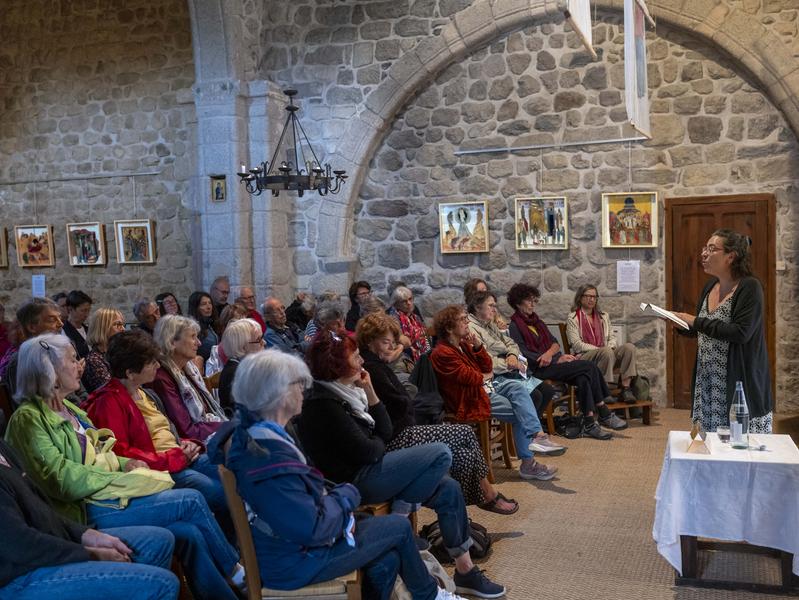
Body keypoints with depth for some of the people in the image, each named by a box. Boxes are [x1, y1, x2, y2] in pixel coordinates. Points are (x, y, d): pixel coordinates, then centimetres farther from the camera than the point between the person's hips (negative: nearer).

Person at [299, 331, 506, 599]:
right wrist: (378, 441, 2)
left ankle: (465, 571, 9)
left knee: (448, 489, 2)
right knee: (442, 454, -14)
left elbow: (385, 431, 8)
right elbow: (366, 452, -20)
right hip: (354, 482, -9)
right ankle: (400, 512, -4)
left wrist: (369, 390, 0)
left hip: (368, 472, 9)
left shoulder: (347, 390, 11)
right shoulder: (323, 404, -19)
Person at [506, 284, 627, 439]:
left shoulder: (537, 321, 21)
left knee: (583, 378, -23)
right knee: (590, 366, -19)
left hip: (554, 363, 7)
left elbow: (555, 343, 14)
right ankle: (605, 414, -12)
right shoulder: (514, 326, -3)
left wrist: (550, 353, -12)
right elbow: (525, 355, -12)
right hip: (539, 370, -7)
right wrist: (558, 359, -13)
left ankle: (589, 424, -19)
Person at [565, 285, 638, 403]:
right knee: (607, 352, -37)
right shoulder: (573, 318, 4)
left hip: (606, 353, 6)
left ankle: (626, 388, -31)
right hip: (583, 357, -5)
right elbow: (576, 344, -6)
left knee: (629, 347, -23)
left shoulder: (603, 316, 24)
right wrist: (598, 349, -15)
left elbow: (612, 337, 19)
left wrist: (610, 346, -5)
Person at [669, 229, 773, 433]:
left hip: (739, 381, -6)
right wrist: (681, 325, 1)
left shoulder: (749, 287, -10)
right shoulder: (710, 286, 10)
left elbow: (741, 332, -22)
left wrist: (696, 322, -18)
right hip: (707, 380, 7)